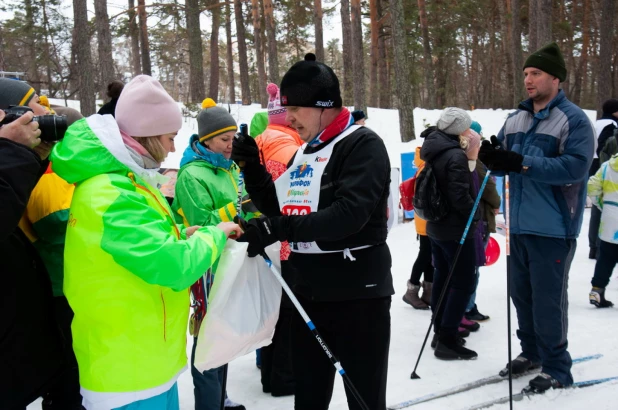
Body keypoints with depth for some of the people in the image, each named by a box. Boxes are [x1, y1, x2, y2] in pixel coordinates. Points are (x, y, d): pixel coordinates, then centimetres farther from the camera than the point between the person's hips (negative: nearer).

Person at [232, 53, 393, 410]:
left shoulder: (363, 145, -13)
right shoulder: (304, 153, 11)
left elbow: (349, 215, -26)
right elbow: (282, 208, 16)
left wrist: (279, 228, -27)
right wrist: (253, 169, 3)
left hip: (359, 295, -7)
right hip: (308, 293, 8)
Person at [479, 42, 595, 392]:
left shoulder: (574, 119, -8)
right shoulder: (515, 120, 13)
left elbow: (575, 167, -21)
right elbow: (505, 162, 14)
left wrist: (522, 163, -27)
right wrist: (492, 157, -11)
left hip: (553, 228, -7)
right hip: (520, 225, 7)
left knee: (548, 299, -2)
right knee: (522, 293, 15)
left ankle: (557, 368, 13)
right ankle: (531, 351, 33)